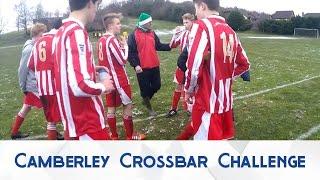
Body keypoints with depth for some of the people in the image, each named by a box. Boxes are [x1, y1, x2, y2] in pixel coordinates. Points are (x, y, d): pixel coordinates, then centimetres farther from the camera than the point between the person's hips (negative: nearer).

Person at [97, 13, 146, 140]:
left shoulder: (101, 40, 9)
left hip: (108, 78, 8)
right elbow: (123, 60, -17)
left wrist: (120, 47, 7)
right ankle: (130, 136, 12)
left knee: (111, 107, 11)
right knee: (128, 105, 3)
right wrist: (125, 46, -4)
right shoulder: (112, 40, -18)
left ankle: (114, 136, 21)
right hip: (119, 79, -8)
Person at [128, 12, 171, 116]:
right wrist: (135, 65, -20)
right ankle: (149, 107, 24)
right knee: (145, 88, 4)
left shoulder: (152, 33, 9)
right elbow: (131, 52, -11)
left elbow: (158, 46, 14)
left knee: (157, 85, 12)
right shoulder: (133, 35, -9)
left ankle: (146, 99, 37)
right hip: (142, 68, -6)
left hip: (154, 66, 6)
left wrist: (170, 46, 2)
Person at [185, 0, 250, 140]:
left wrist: (189, 89, -7)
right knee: (223, 138, 20)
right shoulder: (230, 31, 9)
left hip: (208, 103, -7)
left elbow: (194, 66, -23)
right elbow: (244, 64, 17)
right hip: (226, 100, 8)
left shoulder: (202, 25, -14)